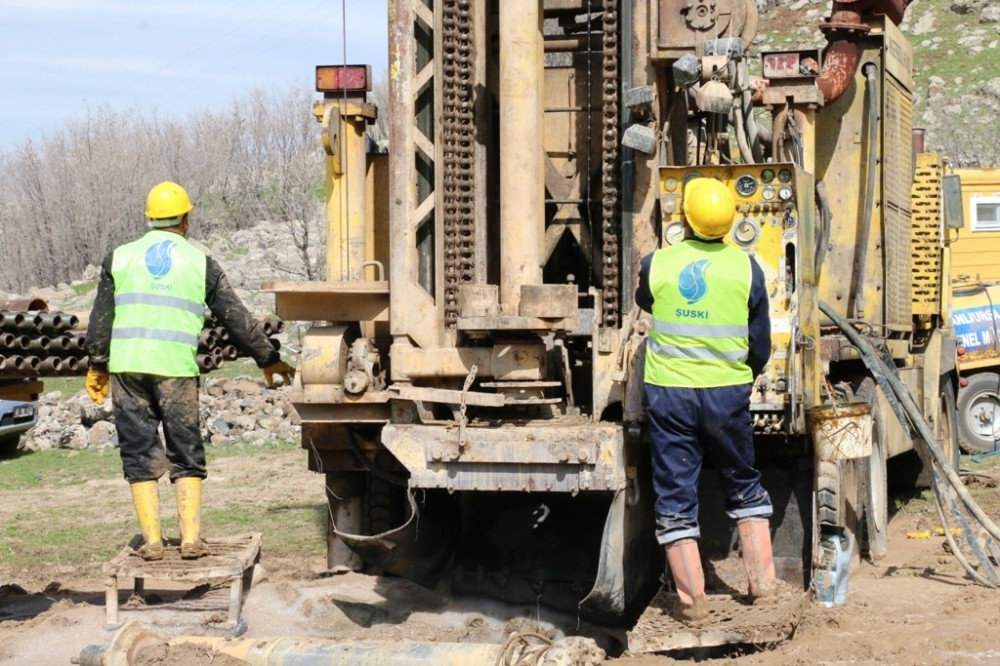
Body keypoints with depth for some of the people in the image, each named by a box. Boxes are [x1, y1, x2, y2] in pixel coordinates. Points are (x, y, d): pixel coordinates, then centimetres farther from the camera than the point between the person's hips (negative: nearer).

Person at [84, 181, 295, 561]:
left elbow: (101, 317, 11)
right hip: (176, 369, -1)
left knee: (140, 454, 7)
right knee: (186, 455, 8)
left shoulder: (119, 258, 10)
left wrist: (97, 365, 21)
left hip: (127, 366, 1)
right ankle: (191, 539, 2)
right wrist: (268, 359, 20)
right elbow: (236, 318, 11)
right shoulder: (200, 262, 7)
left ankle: (152, 541, 5)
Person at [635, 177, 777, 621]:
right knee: (744, 485, 20)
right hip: (727, 393, 1)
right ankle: (761, 577, 20)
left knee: (674, 497, 6)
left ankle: (691, 598, 6)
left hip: (668, 392, -1)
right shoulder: (745, 267, -4)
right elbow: (760, 344, 3)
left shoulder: (655, 264, -5)